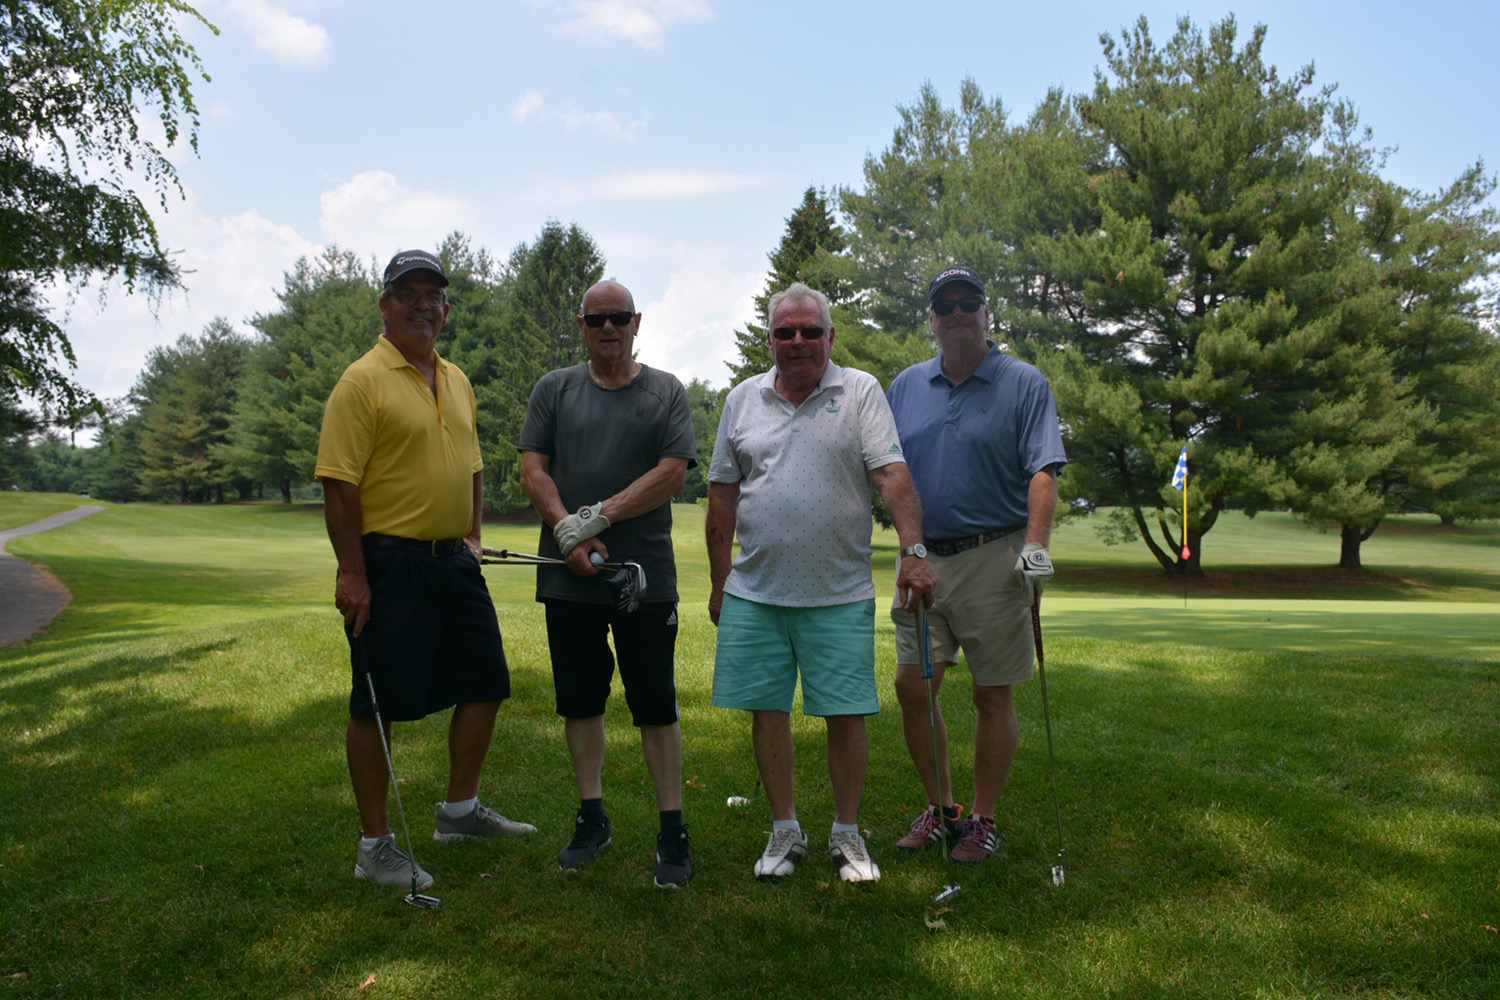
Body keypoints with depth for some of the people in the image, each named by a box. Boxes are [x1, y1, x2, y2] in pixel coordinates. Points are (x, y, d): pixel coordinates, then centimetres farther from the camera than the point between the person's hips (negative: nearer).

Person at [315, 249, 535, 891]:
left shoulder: (456, 381, 14)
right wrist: (352, 573, -19)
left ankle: (460, 811, 32)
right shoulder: (363, 381, -10)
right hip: (388, 563, -8)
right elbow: (340, 484, -15)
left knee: (485, 685, 13)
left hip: (453, 561, 8)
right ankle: (375, 846, 15)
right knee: (377, 705, 2)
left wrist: (472, 535, 13)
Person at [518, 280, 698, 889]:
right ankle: (591, 819, 25)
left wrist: (598, 517, -13)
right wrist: (568, 534, -11)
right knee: (580, 701, 11)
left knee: (656, 706, 0)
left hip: (646, 577, -2)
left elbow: (673, 472, -6)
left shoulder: (666, 393, 5)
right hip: (569, 578, 3)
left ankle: (672, 832, 10)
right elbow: (532, 469, 3)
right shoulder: (555, 390, 11)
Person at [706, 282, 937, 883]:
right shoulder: (743, 399, 10)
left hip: (839, 595, -2)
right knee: (767, 710, 7)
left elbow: (891, 476, -9)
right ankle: (784, 830, 24)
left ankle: (846, 834, 21)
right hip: (755, 591, 3)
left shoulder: (860, 392, 1)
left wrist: (913, 550, -22)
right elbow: (723, 494, 12)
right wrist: (719, 581, 11)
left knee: (845, 714, 1)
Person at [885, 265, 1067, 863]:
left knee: (993, 697, 3)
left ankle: (983, 820, 18)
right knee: (912, 687, 3)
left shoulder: (1024, 384, 0)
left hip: (994, 559, -4)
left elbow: (1042, 471, -9)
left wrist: (1036, 545, -21)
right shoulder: (906, 386, 12)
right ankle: (940, 809, 21)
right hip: (923, 559, 4)